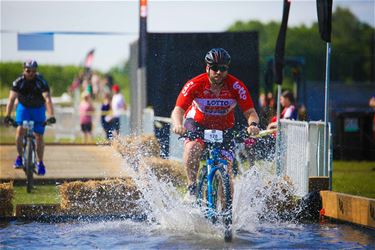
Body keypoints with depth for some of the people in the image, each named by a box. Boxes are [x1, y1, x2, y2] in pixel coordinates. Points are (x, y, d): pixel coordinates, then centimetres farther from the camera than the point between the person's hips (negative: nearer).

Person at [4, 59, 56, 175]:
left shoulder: (41, 82, -27)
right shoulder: (18, 82, -23)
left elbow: (47, 99, -36)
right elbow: (12, 98, -31)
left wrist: (51, 116, -49)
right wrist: (7, 116, -43)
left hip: (38, 109, -1)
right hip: (23, 107, 1)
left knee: (39, 136, -2)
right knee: (20, 130, -21)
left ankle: (40, 163, 13)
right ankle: (19, 157, -6)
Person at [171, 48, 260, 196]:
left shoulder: (236, 86, -22)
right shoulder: (195, 84, -24)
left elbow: (250, 112, -23)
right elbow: (178, 110, -29)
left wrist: (253, 124, -47)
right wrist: (178, 125, -52)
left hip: (224, 129, 1)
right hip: (197, 124, -1)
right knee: (193, 147, -34)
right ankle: (192, 185, -15)